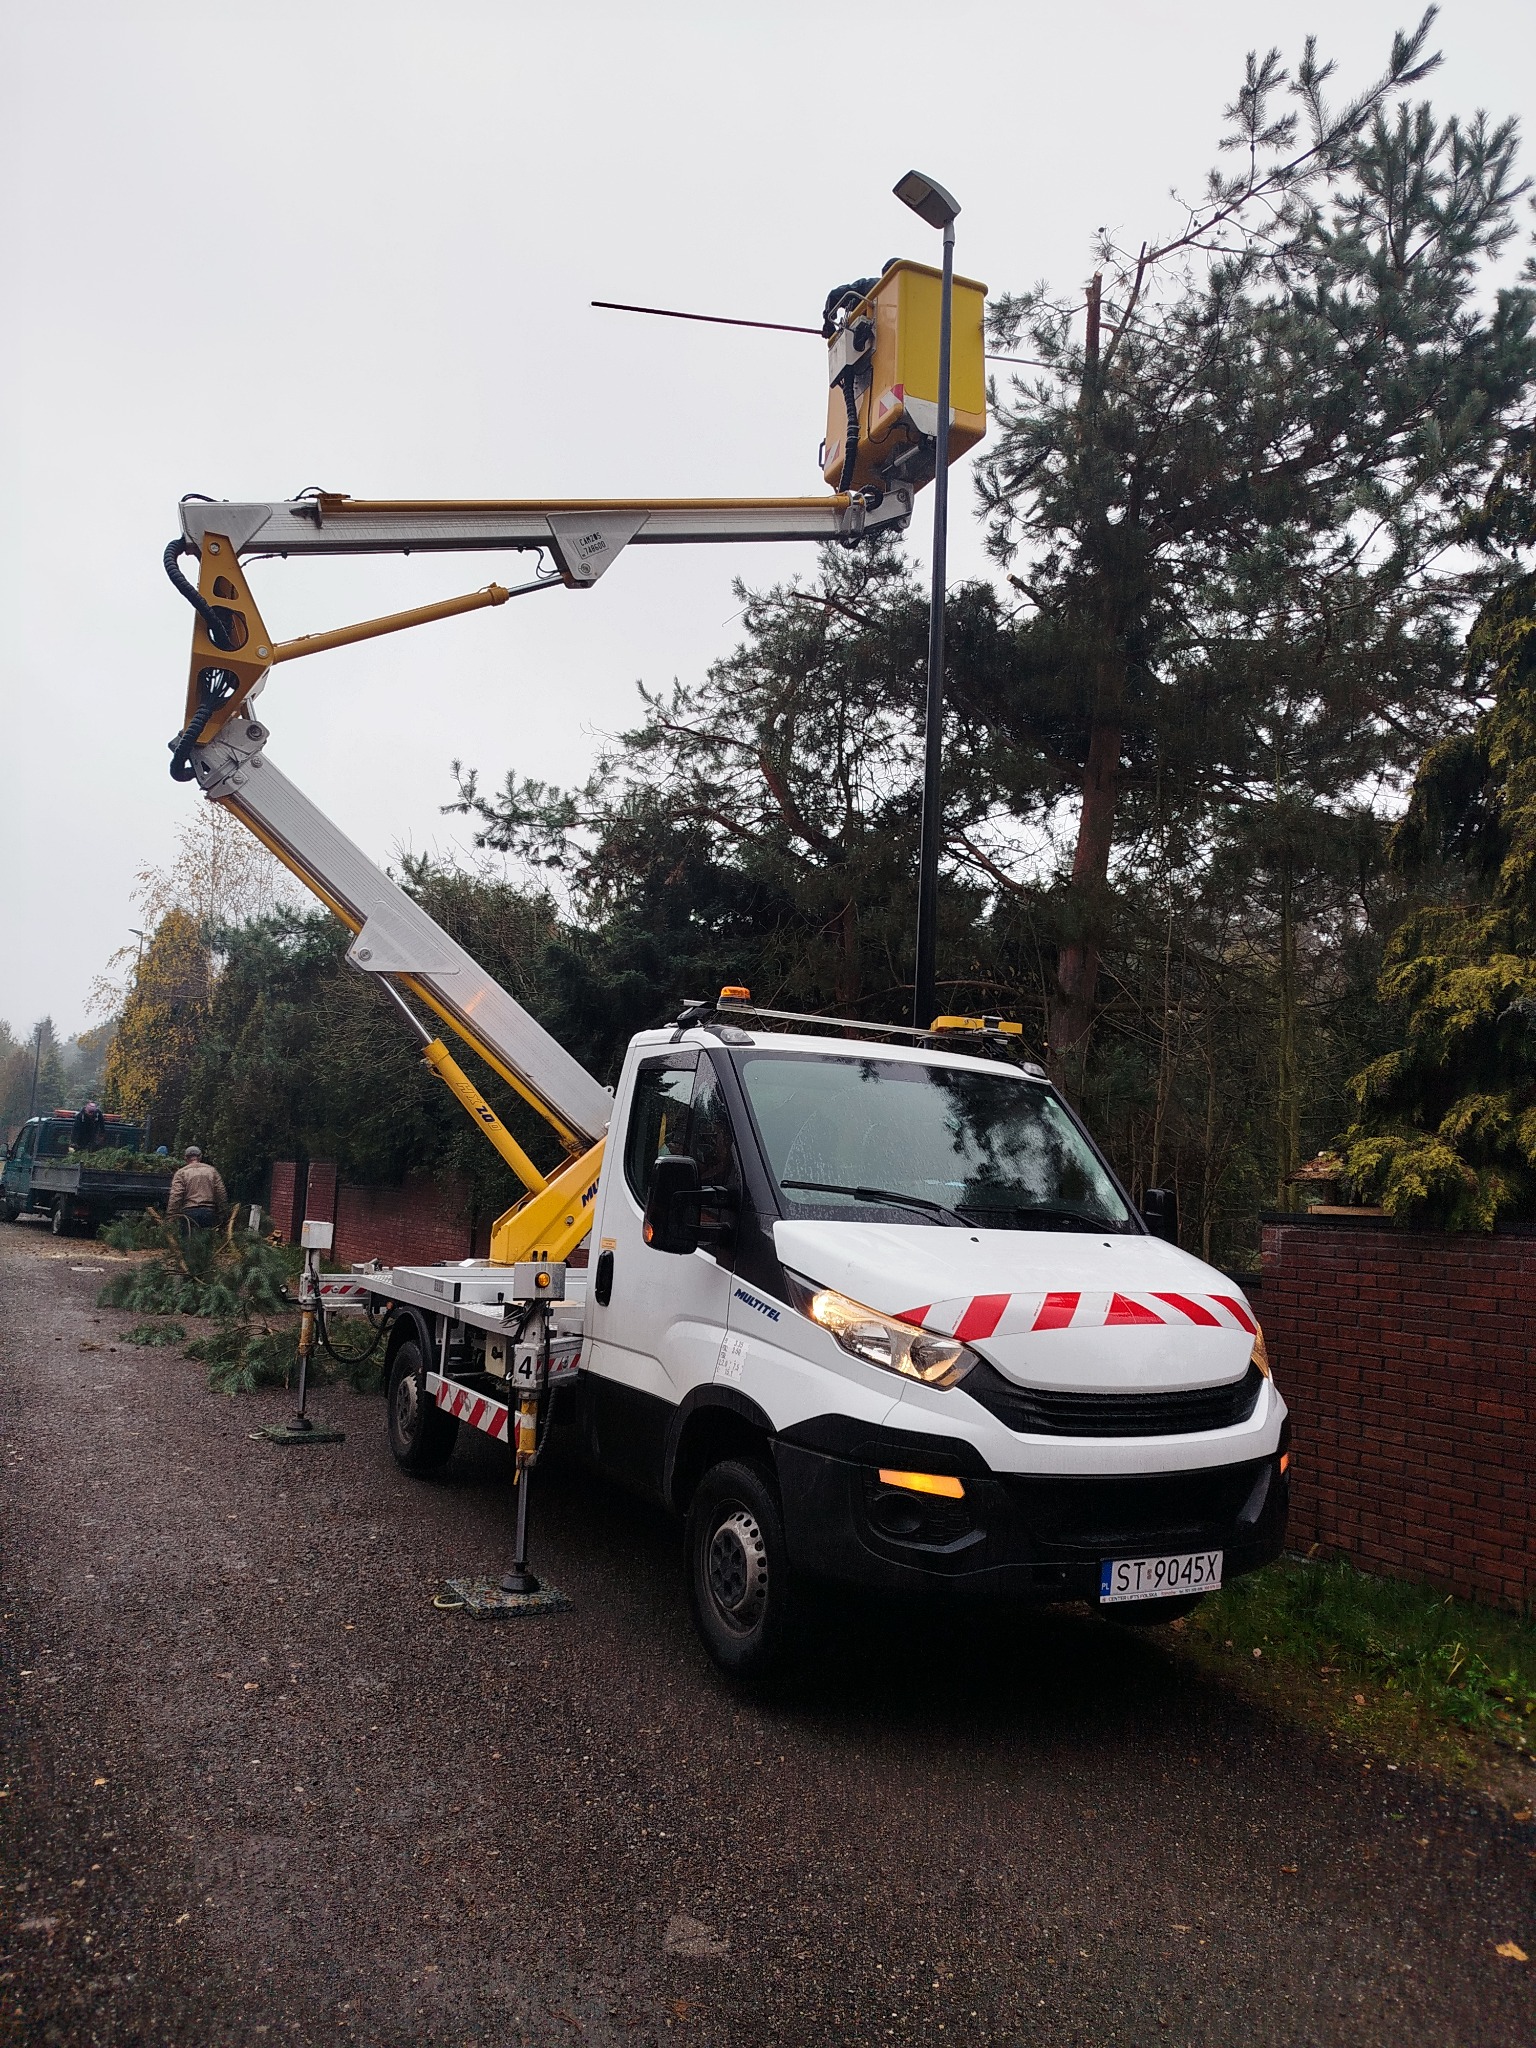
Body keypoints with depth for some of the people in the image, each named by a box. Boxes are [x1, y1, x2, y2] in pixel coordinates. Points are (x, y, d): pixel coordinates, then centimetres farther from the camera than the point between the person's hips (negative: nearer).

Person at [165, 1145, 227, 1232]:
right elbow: (221, 1195, 9)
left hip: (189, 1212, -3)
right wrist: (221, 1215, 15)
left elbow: (175, 1198, -6)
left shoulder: (181, 1173, 4)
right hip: (209, 1212, 3)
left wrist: (169, 1221, -6)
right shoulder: (212, 1170, 13)